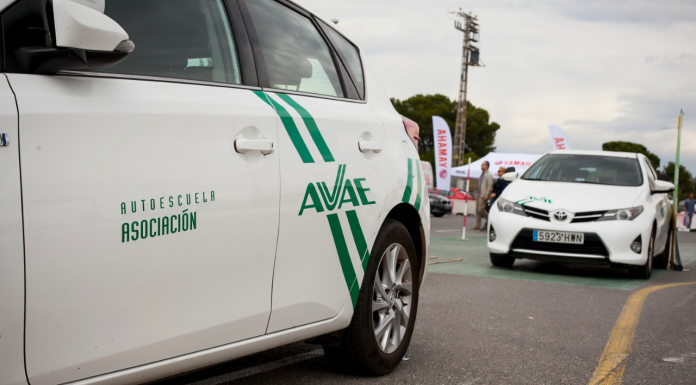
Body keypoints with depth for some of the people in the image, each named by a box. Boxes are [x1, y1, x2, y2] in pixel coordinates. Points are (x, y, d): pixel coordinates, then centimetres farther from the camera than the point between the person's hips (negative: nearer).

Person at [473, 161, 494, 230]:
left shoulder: (488, 175, -10)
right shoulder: (482, 175, 18)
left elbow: (490, 185, -16)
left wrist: (486, 195, -20)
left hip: (483, 195, -9)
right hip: (479, 195, 9)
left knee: (481, 210, -12)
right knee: (477, 210, 5)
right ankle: (477, 225, 8)